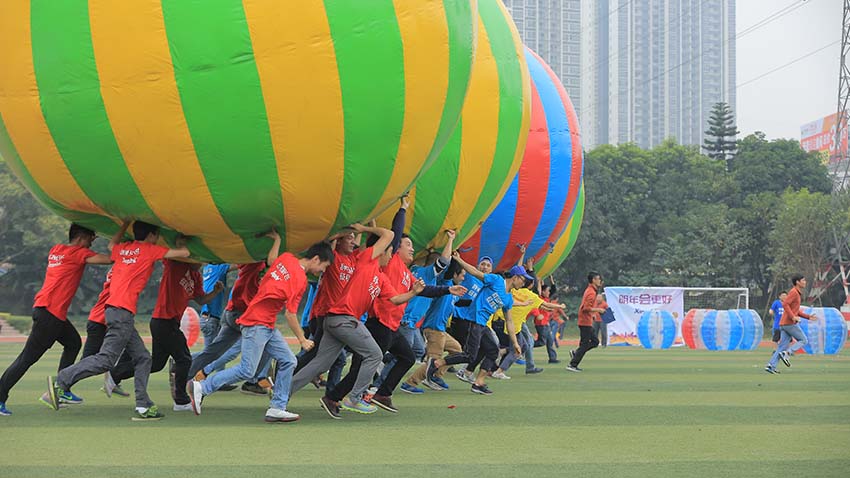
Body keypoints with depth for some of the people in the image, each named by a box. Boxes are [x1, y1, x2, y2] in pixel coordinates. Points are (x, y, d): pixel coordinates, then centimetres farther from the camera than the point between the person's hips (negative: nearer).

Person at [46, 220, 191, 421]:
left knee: (142, 358, 10)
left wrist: (126, 224, 44)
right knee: (106, 359, -13)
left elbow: (112, 245, 43)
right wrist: (180, 244, 22)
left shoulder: (123, 249, 17)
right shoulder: (150, 250, -1)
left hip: (114, 308, 9)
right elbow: (184, 253, 0)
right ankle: (60, 381, -16)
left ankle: (143, 406, 4)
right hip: (122, 311, -9)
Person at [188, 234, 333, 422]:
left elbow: (271, 261, 29)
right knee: (247, 370, -9)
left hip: (268, 327, 10)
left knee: (288, 361, 6)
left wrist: (277, 238, 40)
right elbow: (290, 314, -15)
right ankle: (201, 387, -2)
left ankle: (277, 409, 6)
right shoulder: (300, 280, -17)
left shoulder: (287, 258, 5)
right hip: (257, 324, -10)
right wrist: (302, 340, -5)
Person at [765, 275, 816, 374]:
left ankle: (771, 366, -1)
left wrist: (808, 317, 22)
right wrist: (793, 317, -25)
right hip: (790, 323, -9)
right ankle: (787, 354, -15)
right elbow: (785, 304, -21)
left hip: (784, 324, 9)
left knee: (782, 346, 6)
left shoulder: (797, 293, 22)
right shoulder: (793, 292, -9)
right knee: (803, 341, -1)